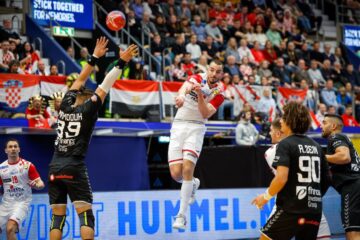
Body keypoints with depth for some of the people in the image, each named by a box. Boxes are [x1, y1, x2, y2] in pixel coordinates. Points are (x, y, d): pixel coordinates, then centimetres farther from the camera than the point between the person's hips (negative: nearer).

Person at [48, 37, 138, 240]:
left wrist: (95, 57, 29)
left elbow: (80, 80, 23)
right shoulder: (88, 109, 0)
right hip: (75, 168, -5)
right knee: (86, 215, -6)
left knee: (57, 218, 5)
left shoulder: (66, 104, 11)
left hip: (55, 168, 5)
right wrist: (122, 63, 6)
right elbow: (105, 86, 1)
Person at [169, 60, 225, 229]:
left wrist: (200, 94, -27)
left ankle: (182, 215, -14)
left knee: (187, 169, -19)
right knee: (176, 174, -7)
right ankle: (193, 184, 31)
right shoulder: (198, 79, 4)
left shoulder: (218, 94, 3)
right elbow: (185, 86, -20)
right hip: (179, 126, 1)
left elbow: (206, 114, -13)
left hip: (196, 128, -1)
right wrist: (181, 95, -43)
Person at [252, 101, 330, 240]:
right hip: (314, 210, 6)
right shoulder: (316, 146, 13)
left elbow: (282, 178, -18)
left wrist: (266, 196, -4)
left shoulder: (285, 144, -7)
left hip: (291, 209, -6)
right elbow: (326, 179, 18)